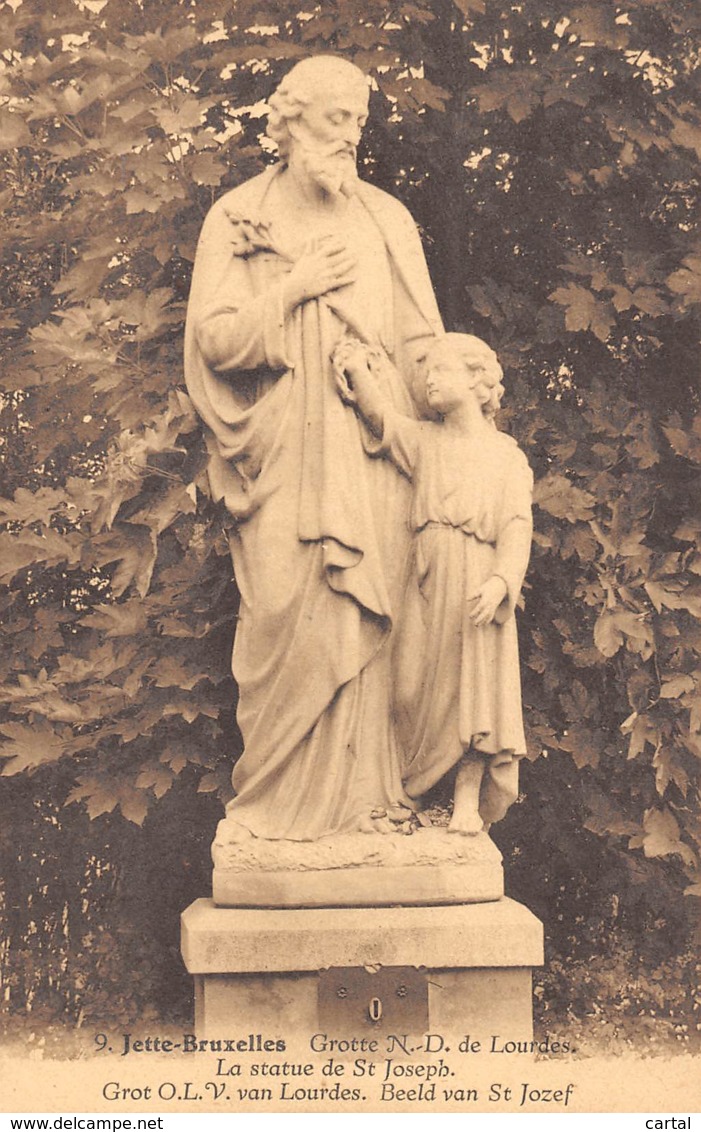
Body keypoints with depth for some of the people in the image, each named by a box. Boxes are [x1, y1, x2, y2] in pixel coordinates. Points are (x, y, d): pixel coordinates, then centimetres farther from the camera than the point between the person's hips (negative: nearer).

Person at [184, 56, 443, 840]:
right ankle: (283, 798, 6)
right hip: (284, 460, -2)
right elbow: (212, 340, -2)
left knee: (364, 621, -2)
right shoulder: (237, 219, 5)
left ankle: (357, 794, 6)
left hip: (372, 459, 2)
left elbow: (421, 345, 10)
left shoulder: (386, 222, 11)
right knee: (286, 623, -5)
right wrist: (296, 288, -10)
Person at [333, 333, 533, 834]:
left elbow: (518, 526, -3)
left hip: (480, 584, -2)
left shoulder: (508, 456, 7)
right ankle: (412, 794, 6)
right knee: (421, 688, -3)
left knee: (477, 686, -5)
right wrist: (358, 366, -15)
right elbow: (379, 414, -2)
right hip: (429, 580, 2)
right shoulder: (423, 441, 15)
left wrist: (500, 582, -17)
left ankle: (469, 801, 0)